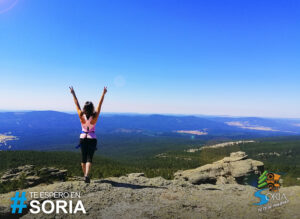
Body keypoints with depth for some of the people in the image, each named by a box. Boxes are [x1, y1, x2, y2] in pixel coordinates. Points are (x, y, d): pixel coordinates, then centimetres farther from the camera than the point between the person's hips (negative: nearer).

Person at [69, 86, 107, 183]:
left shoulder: (81, 116, -12)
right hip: (92, 139, -2)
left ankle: (85, 175, 27)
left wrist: (73, 94, 5)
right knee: (89, 158, 0)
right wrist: (103, 94, -5)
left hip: (83, 138, 2)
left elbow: (77, 104, -4)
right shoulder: (95, 117, -15)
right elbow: (100, 105, -10)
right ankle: (86, 175, -18)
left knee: (83, 158, 15)